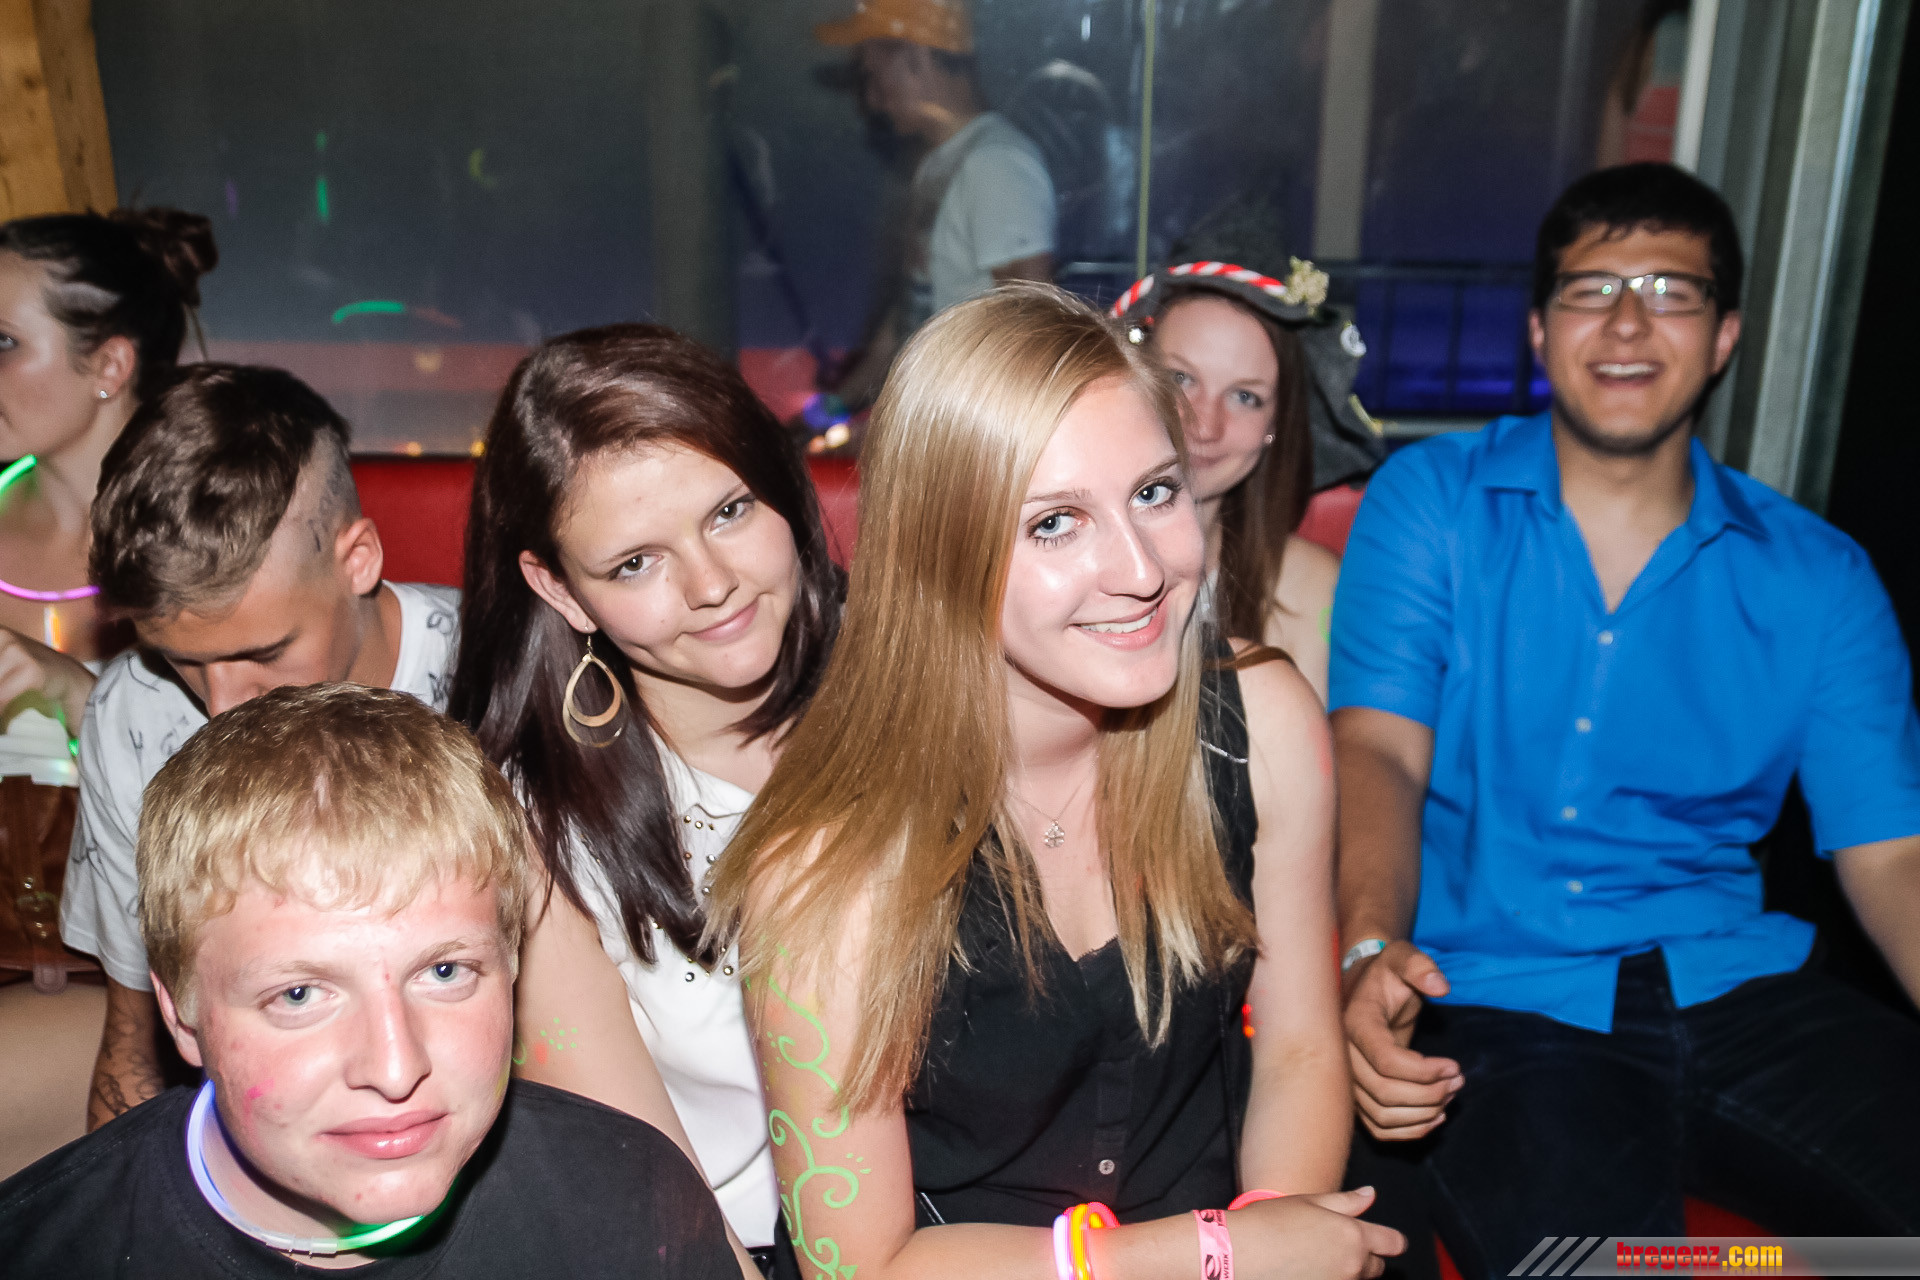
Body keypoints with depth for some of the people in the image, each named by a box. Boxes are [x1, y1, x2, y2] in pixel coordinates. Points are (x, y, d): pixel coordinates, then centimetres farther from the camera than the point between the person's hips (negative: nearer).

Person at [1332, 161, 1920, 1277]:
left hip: (1736, 979, 4)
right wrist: (1371, 949, -24)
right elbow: (1381, 749, -6)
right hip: (1494, 1000, -3)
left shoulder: (1818, 575, 10)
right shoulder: (1431, 502, 4)